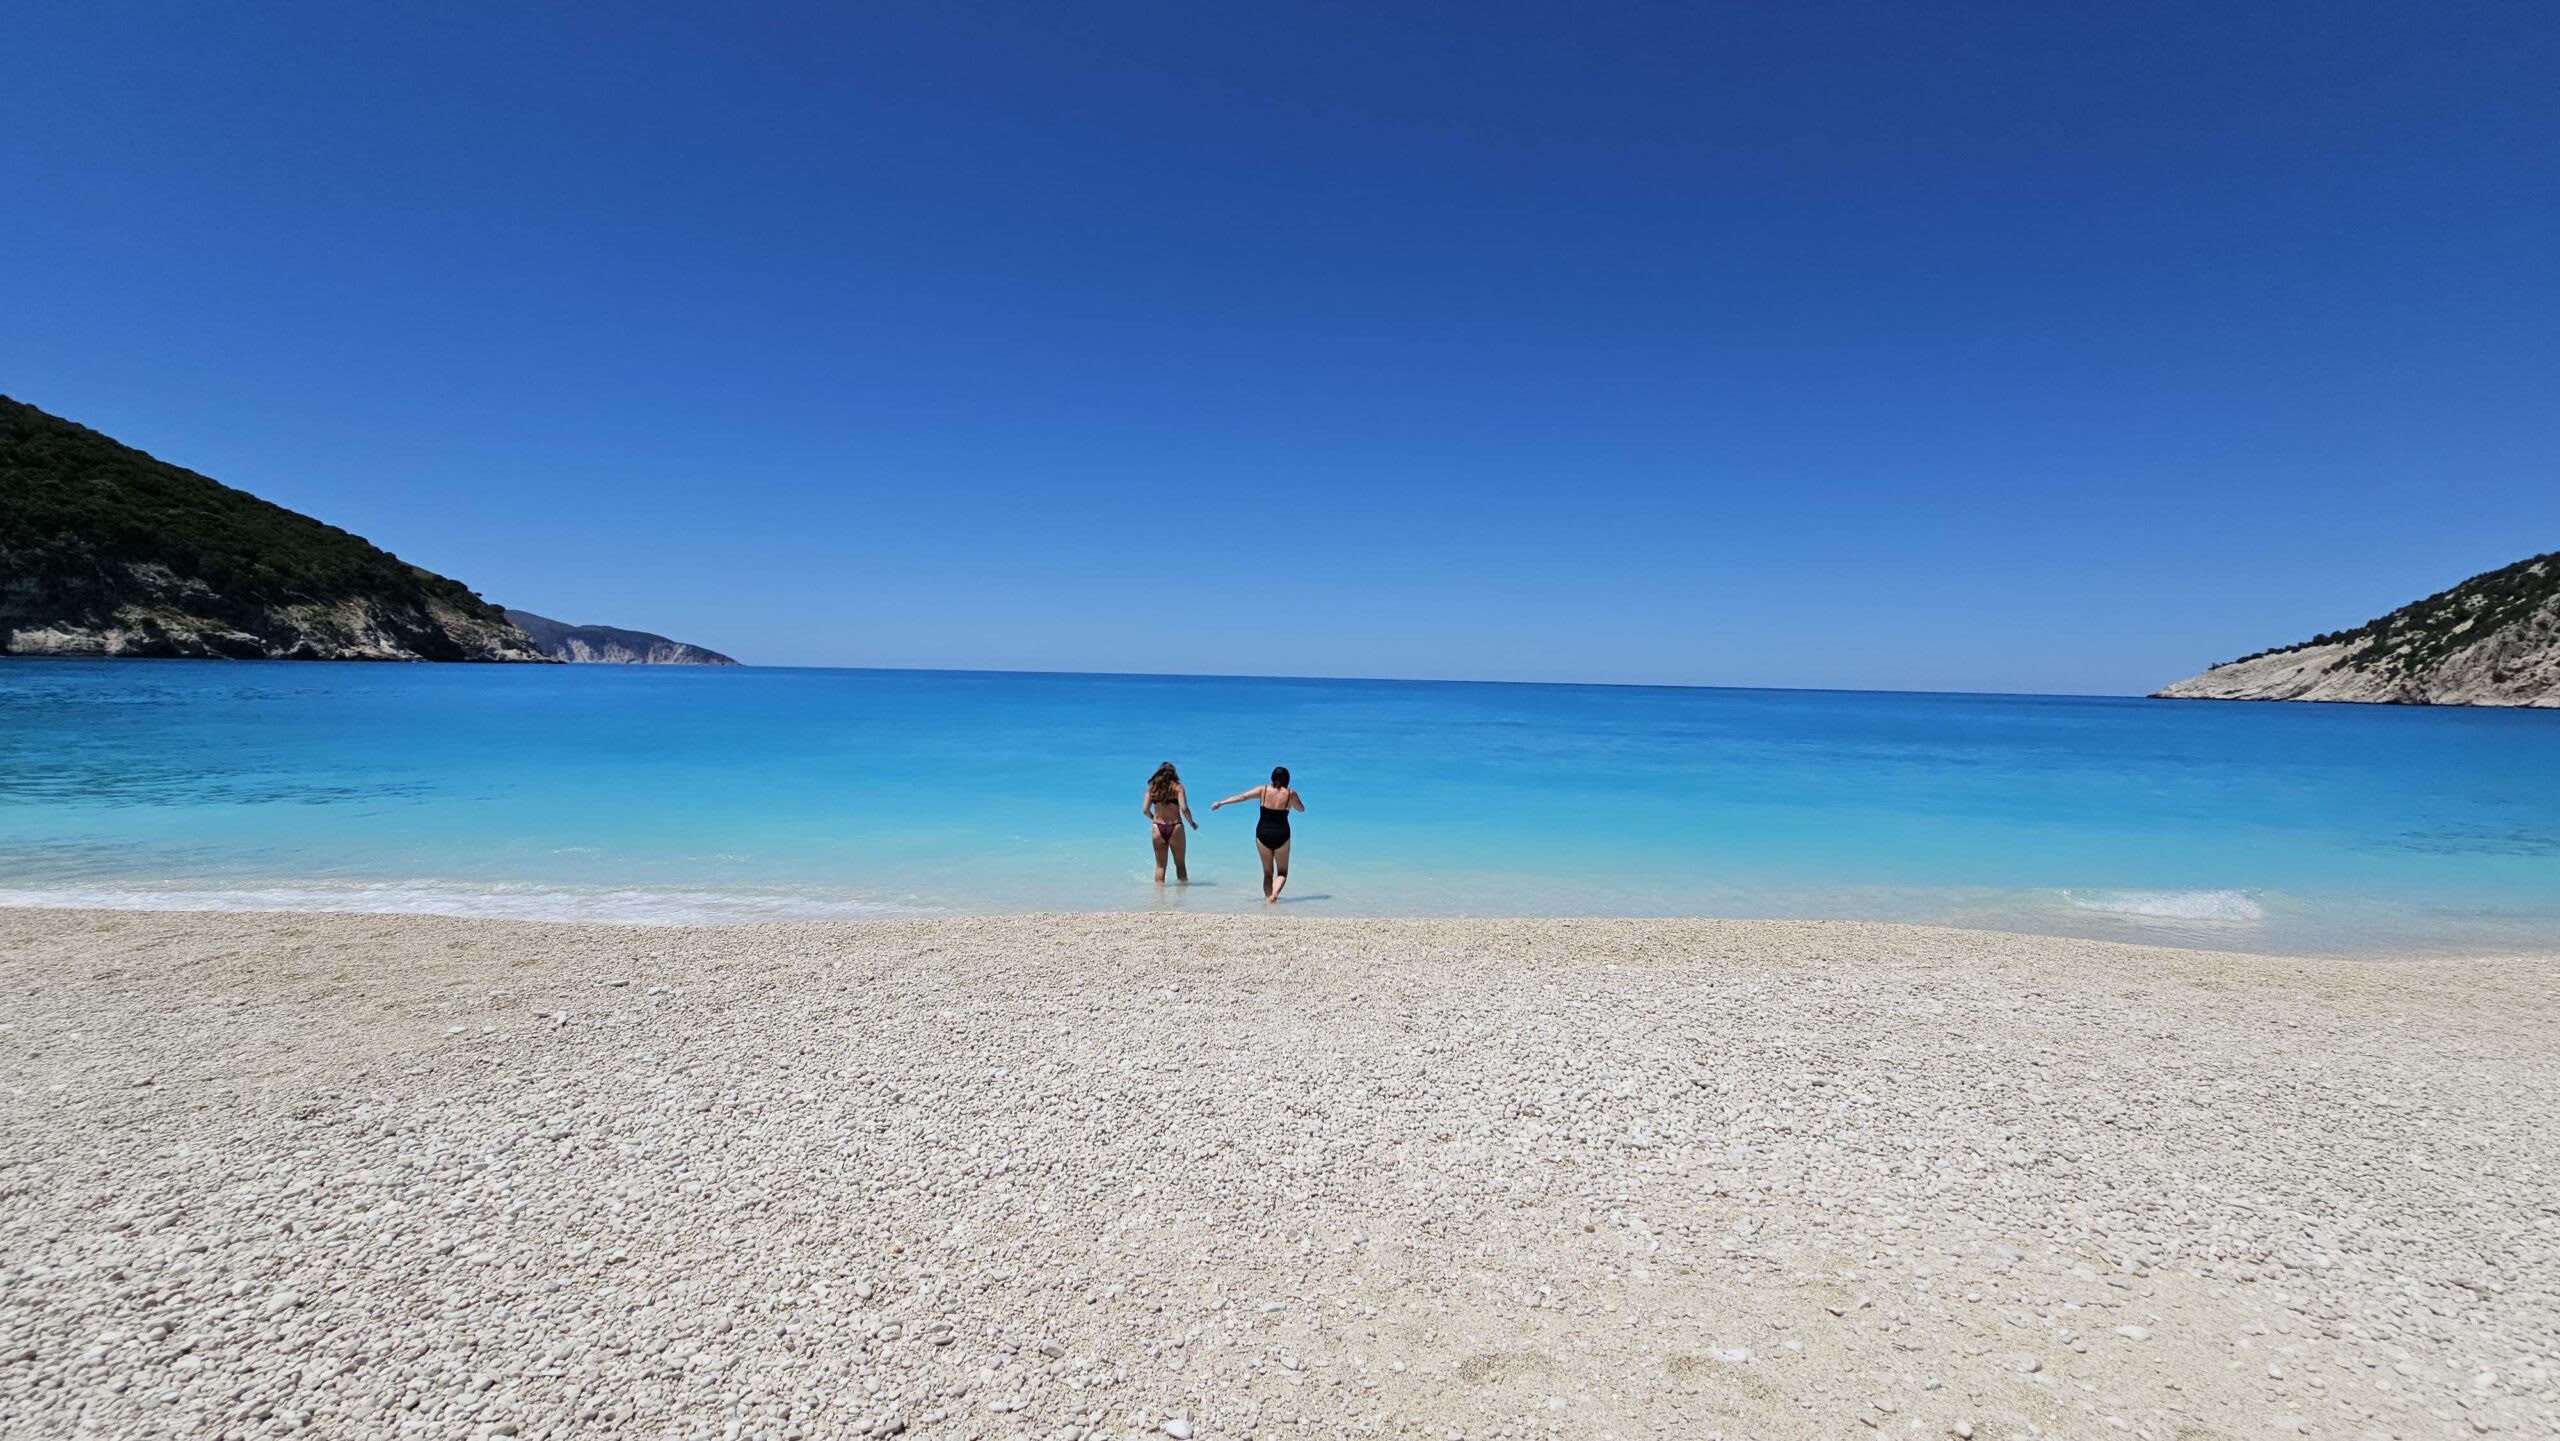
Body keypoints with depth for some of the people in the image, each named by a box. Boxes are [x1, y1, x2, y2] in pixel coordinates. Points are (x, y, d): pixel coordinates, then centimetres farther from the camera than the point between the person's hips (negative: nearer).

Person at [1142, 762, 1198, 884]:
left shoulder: (1152, 787, 3)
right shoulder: (1177, 787, -3)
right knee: (1180, 864, 14)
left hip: (1158, 828, 2)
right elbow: (1184, 809, -14)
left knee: (1160, 865, 12)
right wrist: (1192, 823, 3)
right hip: (1175, 827, -2)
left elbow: (1145, 810, -2)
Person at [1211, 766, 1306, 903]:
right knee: (1282, 872, 10)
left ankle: (1268, 895, 11)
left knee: (1267, 871, 17)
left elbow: (1242, 796, -6)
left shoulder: (1263, 790, -2)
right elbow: (1301, 809, 12)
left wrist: (1221, 803, -4)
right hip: (1281, 835, -1)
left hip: (1262, 834, 2)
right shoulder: (1290, 794, -4)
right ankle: (1274, 893, -15)